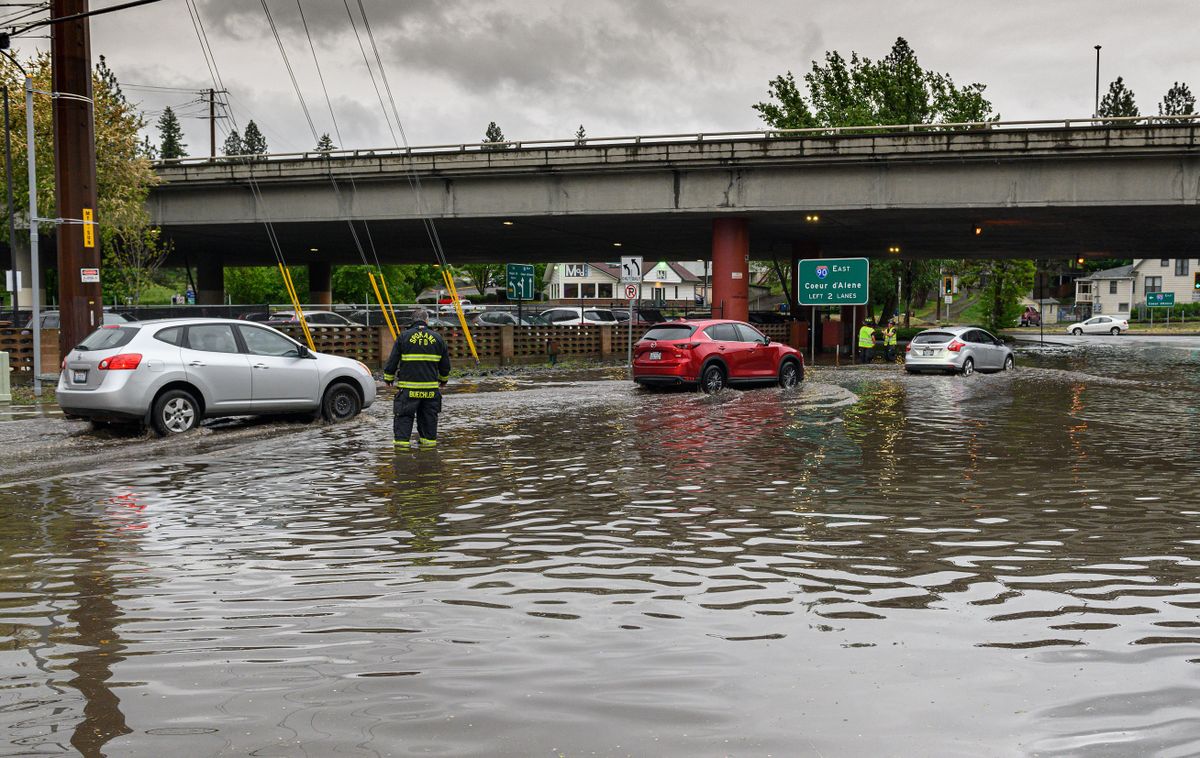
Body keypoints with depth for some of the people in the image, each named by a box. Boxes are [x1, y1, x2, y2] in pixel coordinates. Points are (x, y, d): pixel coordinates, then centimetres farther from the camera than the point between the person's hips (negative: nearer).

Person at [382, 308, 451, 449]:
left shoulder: (404, 336, -1)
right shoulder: (437, 338, 7)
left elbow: (392, 361, 0)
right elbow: (445, 364, 14)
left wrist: (388, 378, 13)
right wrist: (443, 379, 31)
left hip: (408, 386, -2)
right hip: (431, 386, 2)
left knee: (404, 415, 4)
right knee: (429, 415, 13)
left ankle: (402, 440, -1)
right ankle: (429, 440, 17)